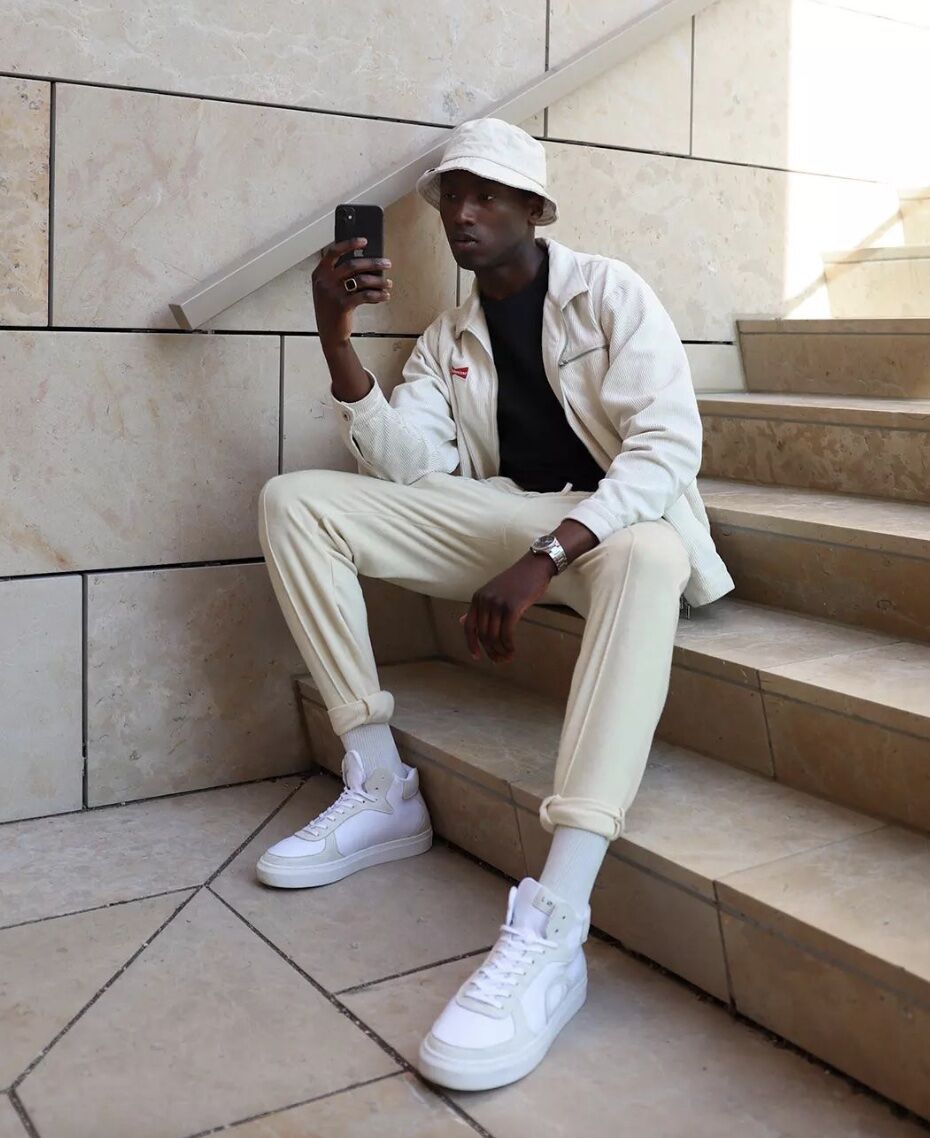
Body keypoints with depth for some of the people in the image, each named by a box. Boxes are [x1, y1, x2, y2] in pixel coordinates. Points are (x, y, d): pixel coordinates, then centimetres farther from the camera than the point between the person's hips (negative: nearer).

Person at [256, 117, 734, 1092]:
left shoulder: (608, 294, -3)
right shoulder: (444, 338, 13)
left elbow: (667, 448, -16)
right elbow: (409, 472, 0)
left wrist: (545, 555, -31)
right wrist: (337, 342, -12)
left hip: (614, 520, -4)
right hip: (503, 521, 5)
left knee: (648, 556, -43)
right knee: (293, 500, -10)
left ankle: (552, 927, -52)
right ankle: (381, 790, -12)